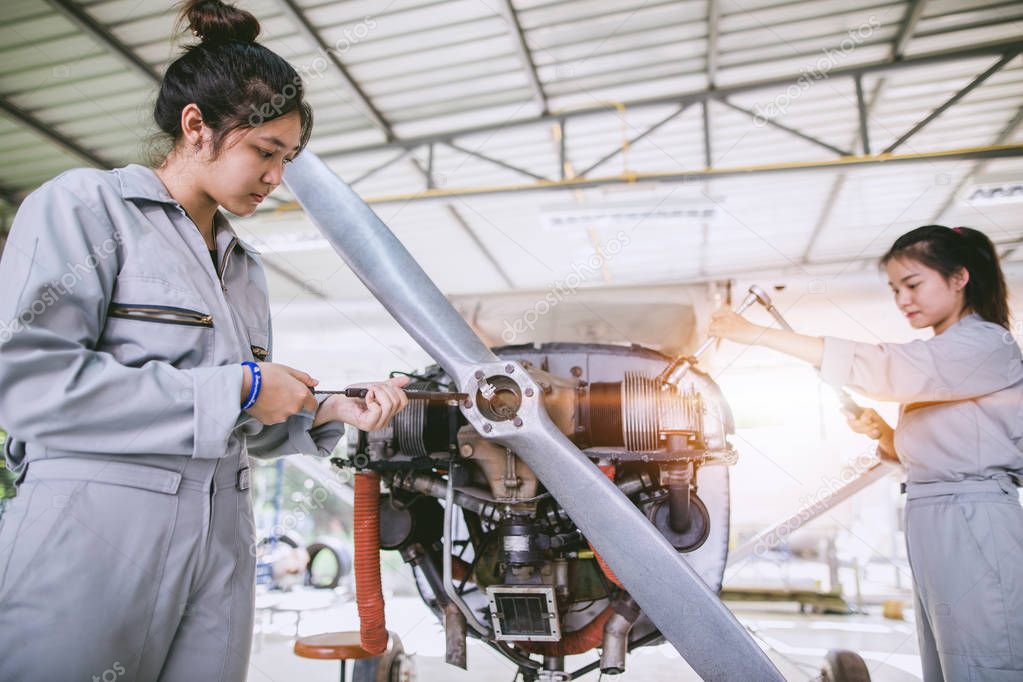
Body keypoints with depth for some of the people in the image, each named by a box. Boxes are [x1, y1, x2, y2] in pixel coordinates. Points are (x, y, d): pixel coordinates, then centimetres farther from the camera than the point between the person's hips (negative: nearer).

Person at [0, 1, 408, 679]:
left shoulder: (247, 266, 17)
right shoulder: (86, 204, -1)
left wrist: (330, 413, 1)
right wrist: (234, 388, -13)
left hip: (221, 551, 6)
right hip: (93, 544, -5)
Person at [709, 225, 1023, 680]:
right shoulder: (941, 358, 19)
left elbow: (877, 365, -24)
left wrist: (757, 334, -27)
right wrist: (883, 433, 1)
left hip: (972, 526, -9)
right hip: (933, 525, 9)